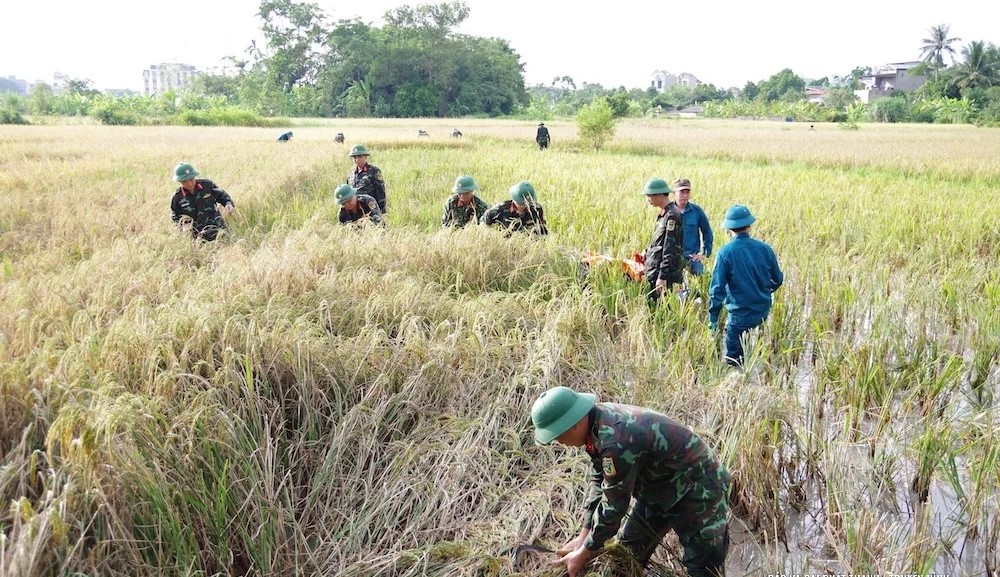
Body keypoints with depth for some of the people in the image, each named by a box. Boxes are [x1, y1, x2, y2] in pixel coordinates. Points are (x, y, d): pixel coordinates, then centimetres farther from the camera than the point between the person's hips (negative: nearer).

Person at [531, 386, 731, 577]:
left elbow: (613, 506, -27)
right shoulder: (598, 422, -9)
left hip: (698, 489, -9)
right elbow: (599, 480, 2)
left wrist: (584, 553, -15)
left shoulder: (616, 441, -37)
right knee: (628, 554, 15)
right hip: (660, 486, 9)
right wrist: (584, 536, 1)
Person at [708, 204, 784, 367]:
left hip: (740, 315, -5)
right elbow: (777, 279, 9)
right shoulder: (764, 249, -3)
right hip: (763, 313, 5)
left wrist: (713, 318, -8)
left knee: (733, 360, 6)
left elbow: (717, 288, -15)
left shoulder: (725, 253, -14)